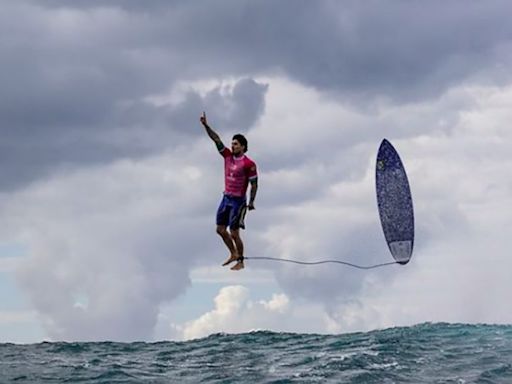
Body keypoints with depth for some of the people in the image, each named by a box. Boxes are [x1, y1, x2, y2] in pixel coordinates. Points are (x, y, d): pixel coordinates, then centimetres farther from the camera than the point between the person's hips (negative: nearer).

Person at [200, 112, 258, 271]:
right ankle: (233, 254, 30)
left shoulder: (248, 164, -14)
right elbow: (216, 139, 0)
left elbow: (254, 184, -11)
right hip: (226, 198, 7)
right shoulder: (228, 156, 3)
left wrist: (251, 202, -15)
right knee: (220, 229, 11)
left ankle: (240, 262, 9)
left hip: (238, 201, -7)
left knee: (234, 233, -5)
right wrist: (206, 126, -8)